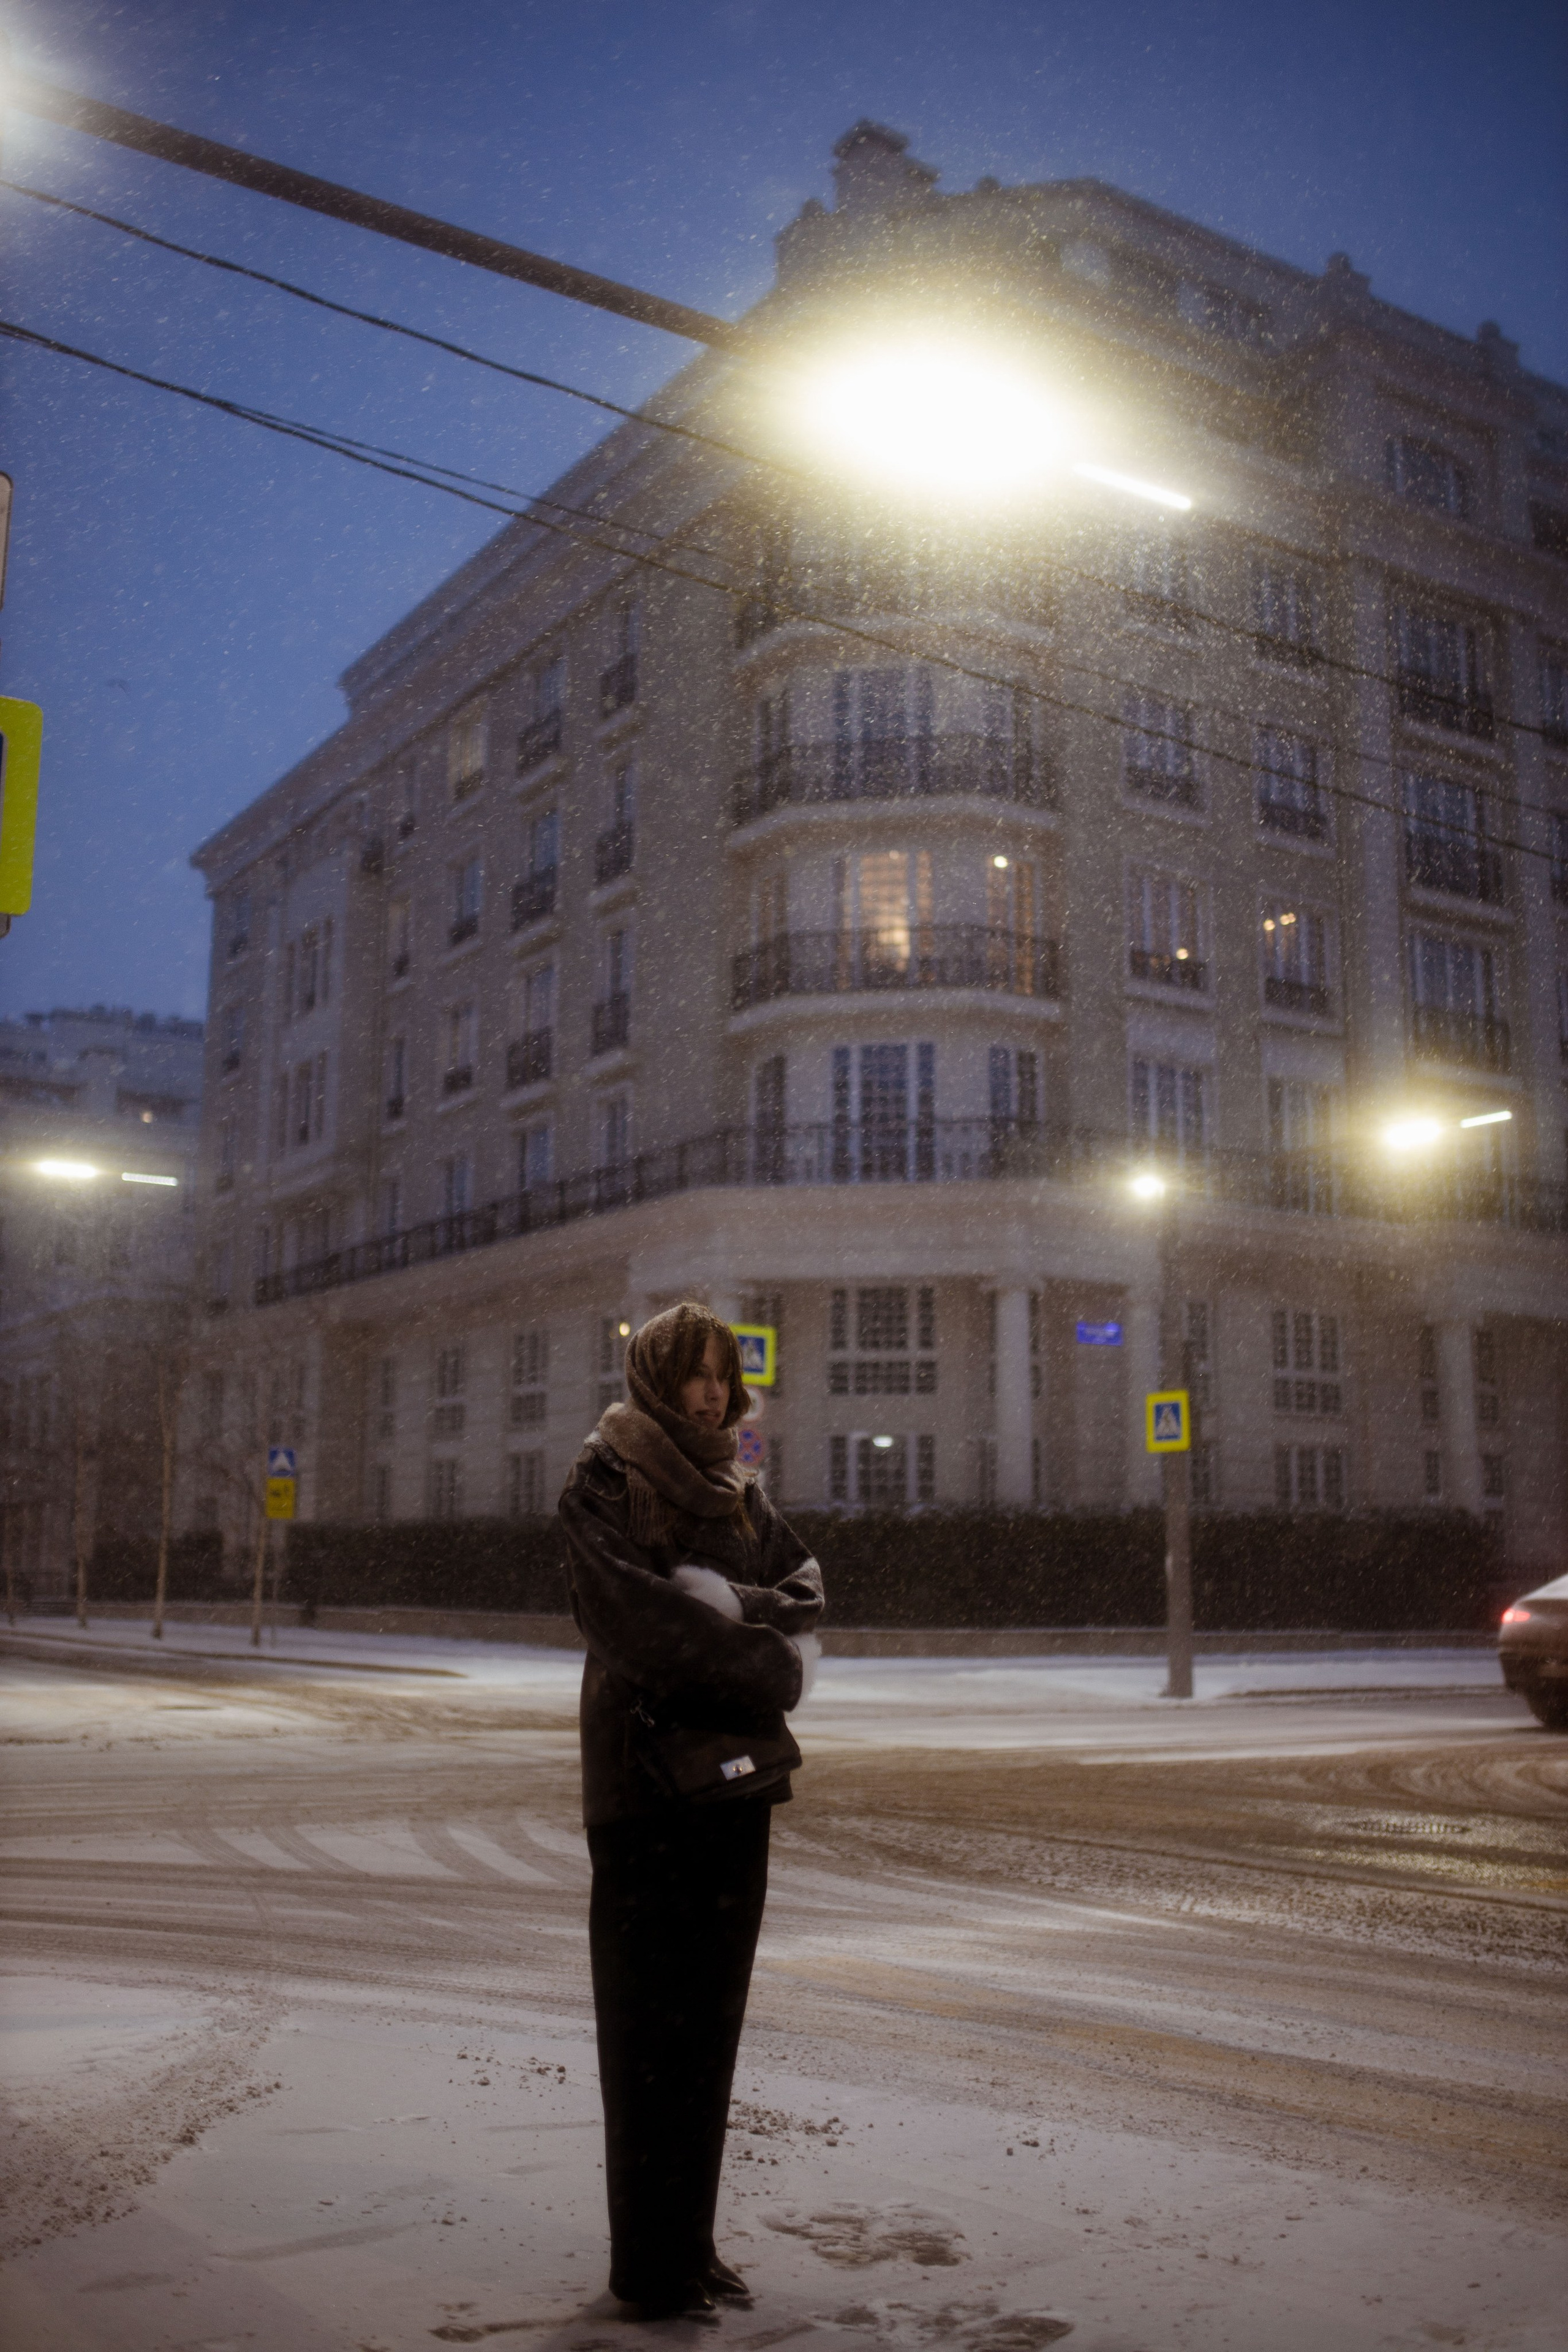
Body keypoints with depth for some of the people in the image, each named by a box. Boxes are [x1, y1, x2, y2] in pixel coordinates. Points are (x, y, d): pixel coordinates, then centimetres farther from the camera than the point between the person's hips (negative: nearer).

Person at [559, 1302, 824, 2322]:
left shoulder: (736, 1488, 15)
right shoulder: (603, 1480, -4)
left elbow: (805, 1583, 6)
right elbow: (630, 1606, -17)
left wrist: (734, 1609, -13)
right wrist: (751, 1654, -13)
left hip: (735, 1768, 7)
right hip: (648, 1766, -6)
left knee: (713, 2014, 11)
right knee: (652, 2019, -2)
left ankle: (693, 2244, 21)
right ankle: (649, 2265, 7)